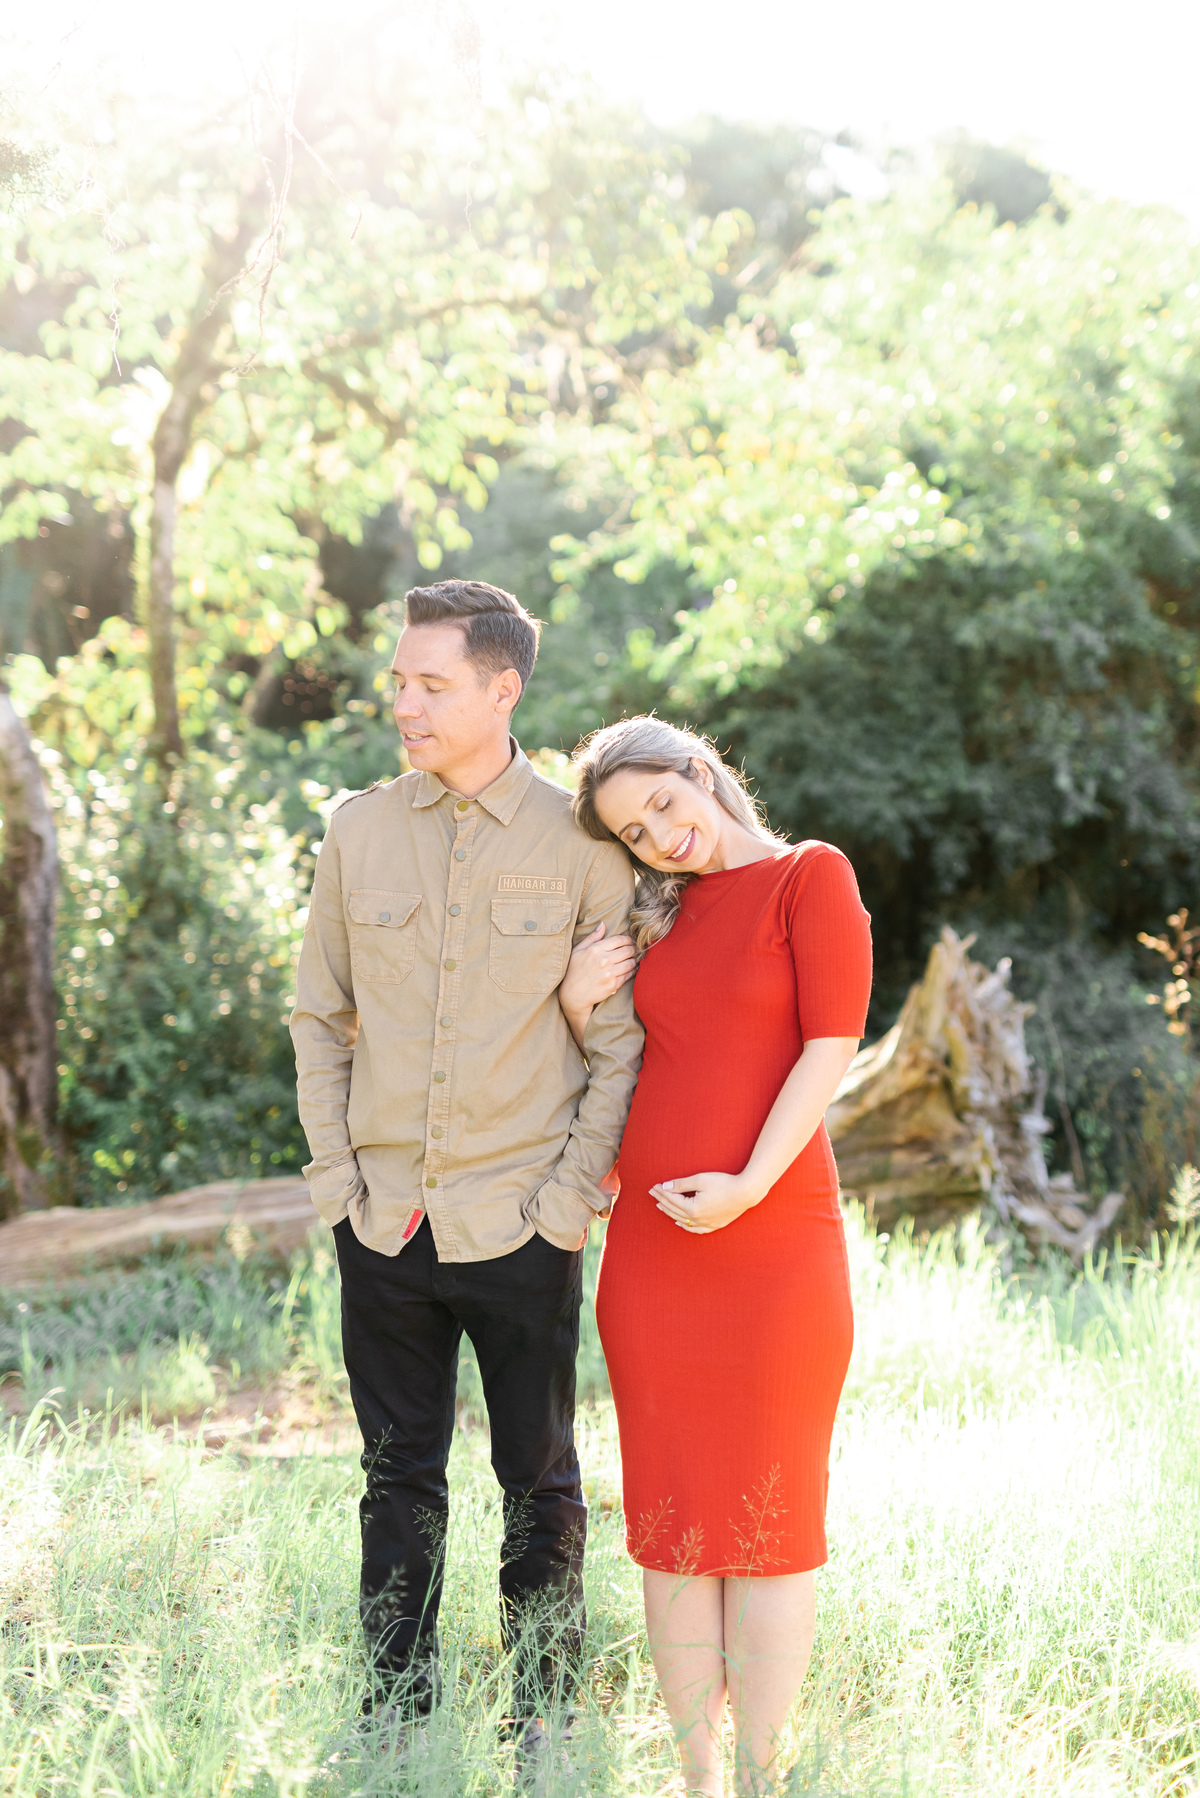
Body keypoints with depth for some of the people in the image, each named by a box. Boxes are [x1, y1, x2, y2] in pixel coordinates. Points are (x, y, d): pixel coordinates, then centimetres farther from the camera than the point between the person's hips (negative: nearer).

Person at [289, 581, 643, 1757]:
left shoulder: (580, 845, -4)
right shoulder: (358, 833, 4)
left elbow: (620, 1038, -1)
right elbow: (319, 1019, 11)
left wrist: (571, 1198, -7)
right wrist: (335, 1178, 3)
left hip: (520, 1228, -2)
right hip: (384, 1222, 3)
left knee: (540, 1483, 8)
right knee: (398, 1481, 11)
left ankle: (543, 1730, 21)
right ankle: (395, 1727, 23)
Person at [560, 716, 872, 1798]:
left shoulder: (812, 876, -1)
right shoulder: (661, 919, 15)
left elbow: (832, 1043, -10)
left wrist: (749, 1185, -19)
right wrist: (580, 1006, 2)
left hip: (773, 1237, -5)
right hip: (651, 1247, 5)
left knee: (764, 1516, 2)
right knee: (669, 1518, 7)